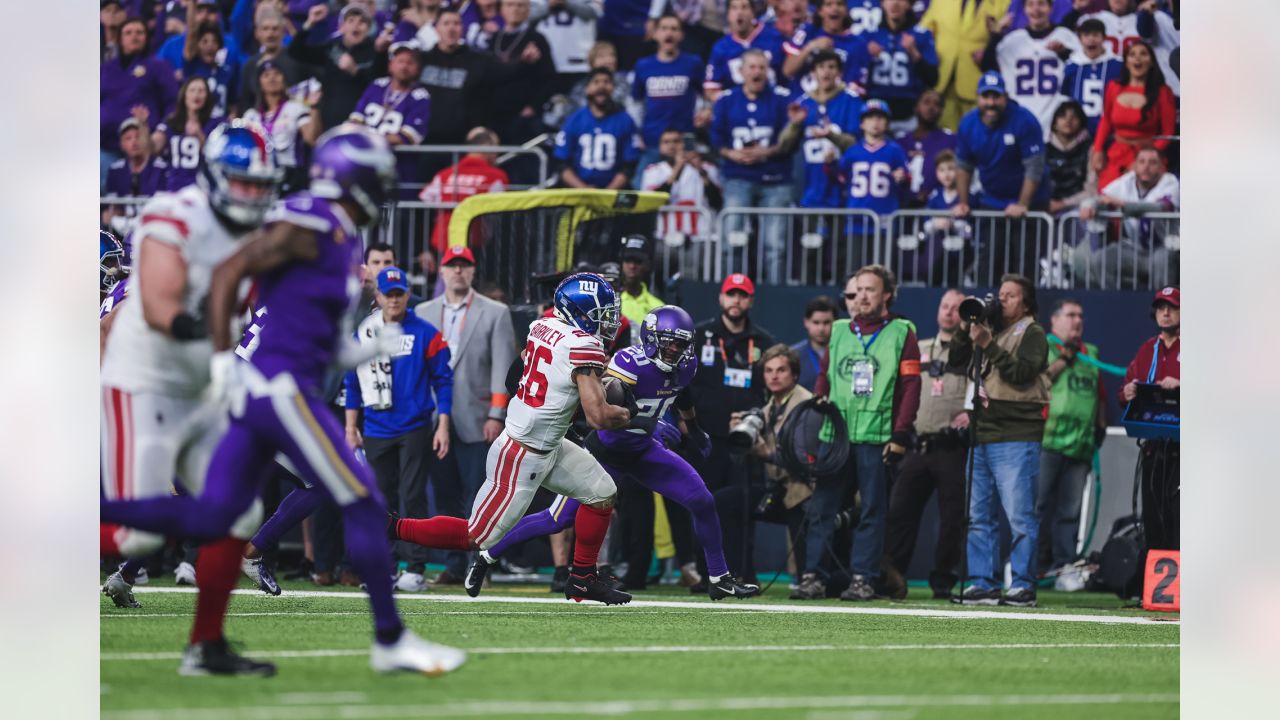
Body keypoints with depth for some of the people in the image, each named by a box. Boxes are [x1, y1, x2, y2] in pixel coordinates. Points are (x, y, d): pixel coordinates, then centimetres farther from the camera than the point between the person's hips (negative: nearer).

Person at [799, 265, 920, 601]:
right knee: (822, 508, -1)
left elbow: (910, 387, -2)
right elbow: (824, 378, 19)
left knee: (872, 511, -1)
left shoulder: (901, 333, 3)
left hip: (877, 436, -4)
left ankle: (862, 579, 1)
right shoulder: (839, 331, 15)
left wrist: (900, 435, -9)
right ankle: (813, 576, 0)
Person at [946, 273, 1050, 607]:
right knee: (978, 517, 7)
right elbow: (956, 363, 17)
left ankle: (1022, 586, -7)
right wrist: (964, 331, 4)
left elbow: (1021, 373, -14)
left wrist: (988, 346, -15)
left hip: (1015, 440, -7)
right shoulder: (990, 329, 20)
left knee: (1019, 516, -8)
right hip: (982, 438, 7)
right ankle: (983, 583, 10)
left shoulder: (1031, 334, 1)